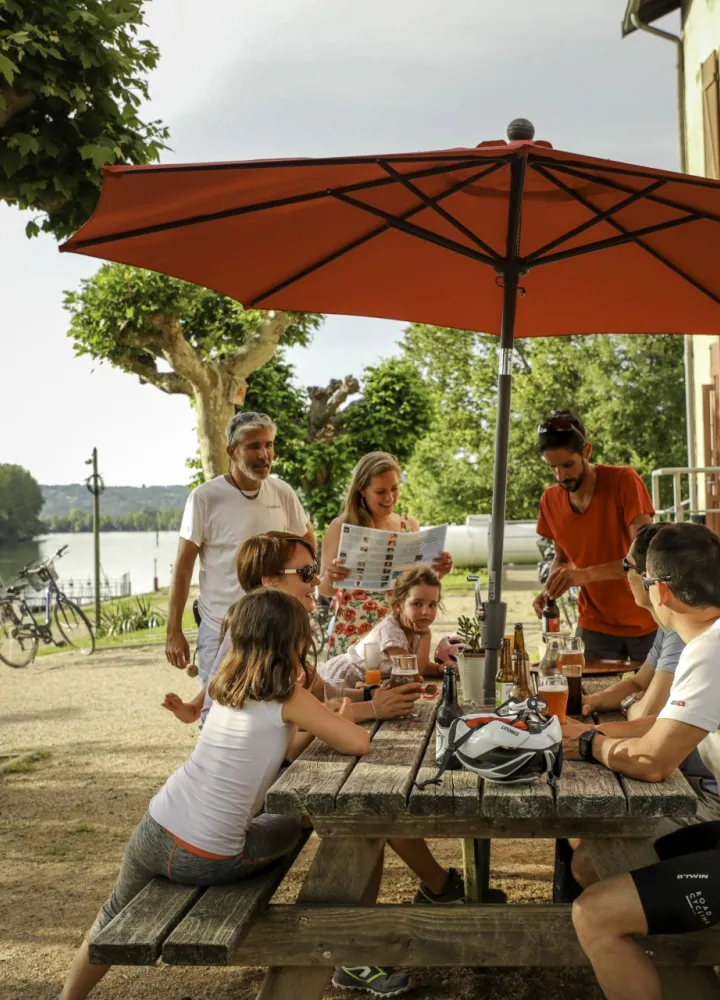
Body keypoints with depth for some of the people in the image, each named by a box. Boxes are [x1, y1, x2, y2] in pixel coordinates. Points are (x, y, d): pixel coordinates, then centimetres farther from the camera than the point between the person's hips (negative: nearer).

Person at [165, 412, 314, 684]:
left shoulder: (283, 493, -1)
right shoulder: (205, 498, -11)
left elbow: (307, 540, 18)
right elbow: (183, 567, -8)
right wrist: (174, 631, -8)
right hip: (220, 630, -4)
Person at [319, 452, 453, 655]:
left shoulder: (410, 526, 5)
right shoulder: (341, 527, -5)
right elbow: (325, 590, -2)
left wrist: (437, 572, -9)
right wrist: (329, 578, -24)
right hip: (352, 635, -3)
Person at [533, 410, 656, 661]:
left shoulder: (624, 481, -17)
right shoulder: (550, 500, -3)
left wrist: (586, 574, -37)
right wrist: (550, 589, -9)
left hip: (645, 623, -3)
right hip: (595, 626, 3)